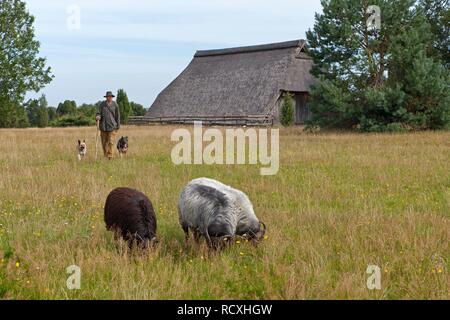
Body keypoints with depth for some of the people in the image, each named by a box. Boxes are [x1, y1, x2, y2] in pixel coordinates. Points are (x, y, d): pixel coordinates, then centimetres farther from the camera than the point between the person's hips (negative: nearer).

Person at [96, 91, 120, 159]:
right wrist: (98, 117, -22)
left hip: (112, 125, -1)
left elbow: (117, 115, 6)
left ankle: (110, 156, -7)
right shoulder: (102, 104, 4)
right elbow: (99, 113, 2)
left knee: (111, 142, -9)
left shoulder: (115, 104, 3)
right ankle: (105, 156, 19)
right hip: (103, 126, 2)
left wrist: (118, 126, 5)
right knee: (104, 142, 6)